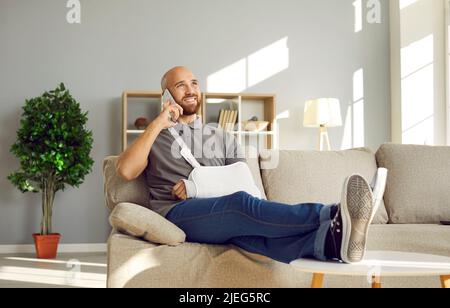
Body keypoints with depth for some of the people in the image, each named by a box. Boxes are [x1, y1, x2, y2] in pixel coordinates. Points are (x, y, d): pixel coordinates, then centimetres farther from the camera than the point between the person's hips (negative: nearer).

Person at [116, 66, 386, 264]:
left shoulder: (223, 138, 26)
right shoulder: (154, 139, 19)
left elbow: (242, 183, 14)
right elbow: (126, 172, -3)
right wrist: (158, 124, -2)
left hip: (222, 216, 3)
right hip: (175, 214, -3)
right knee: (241, 204, -36)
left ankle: (333, 240, -65)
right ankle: (334, 216, -58)